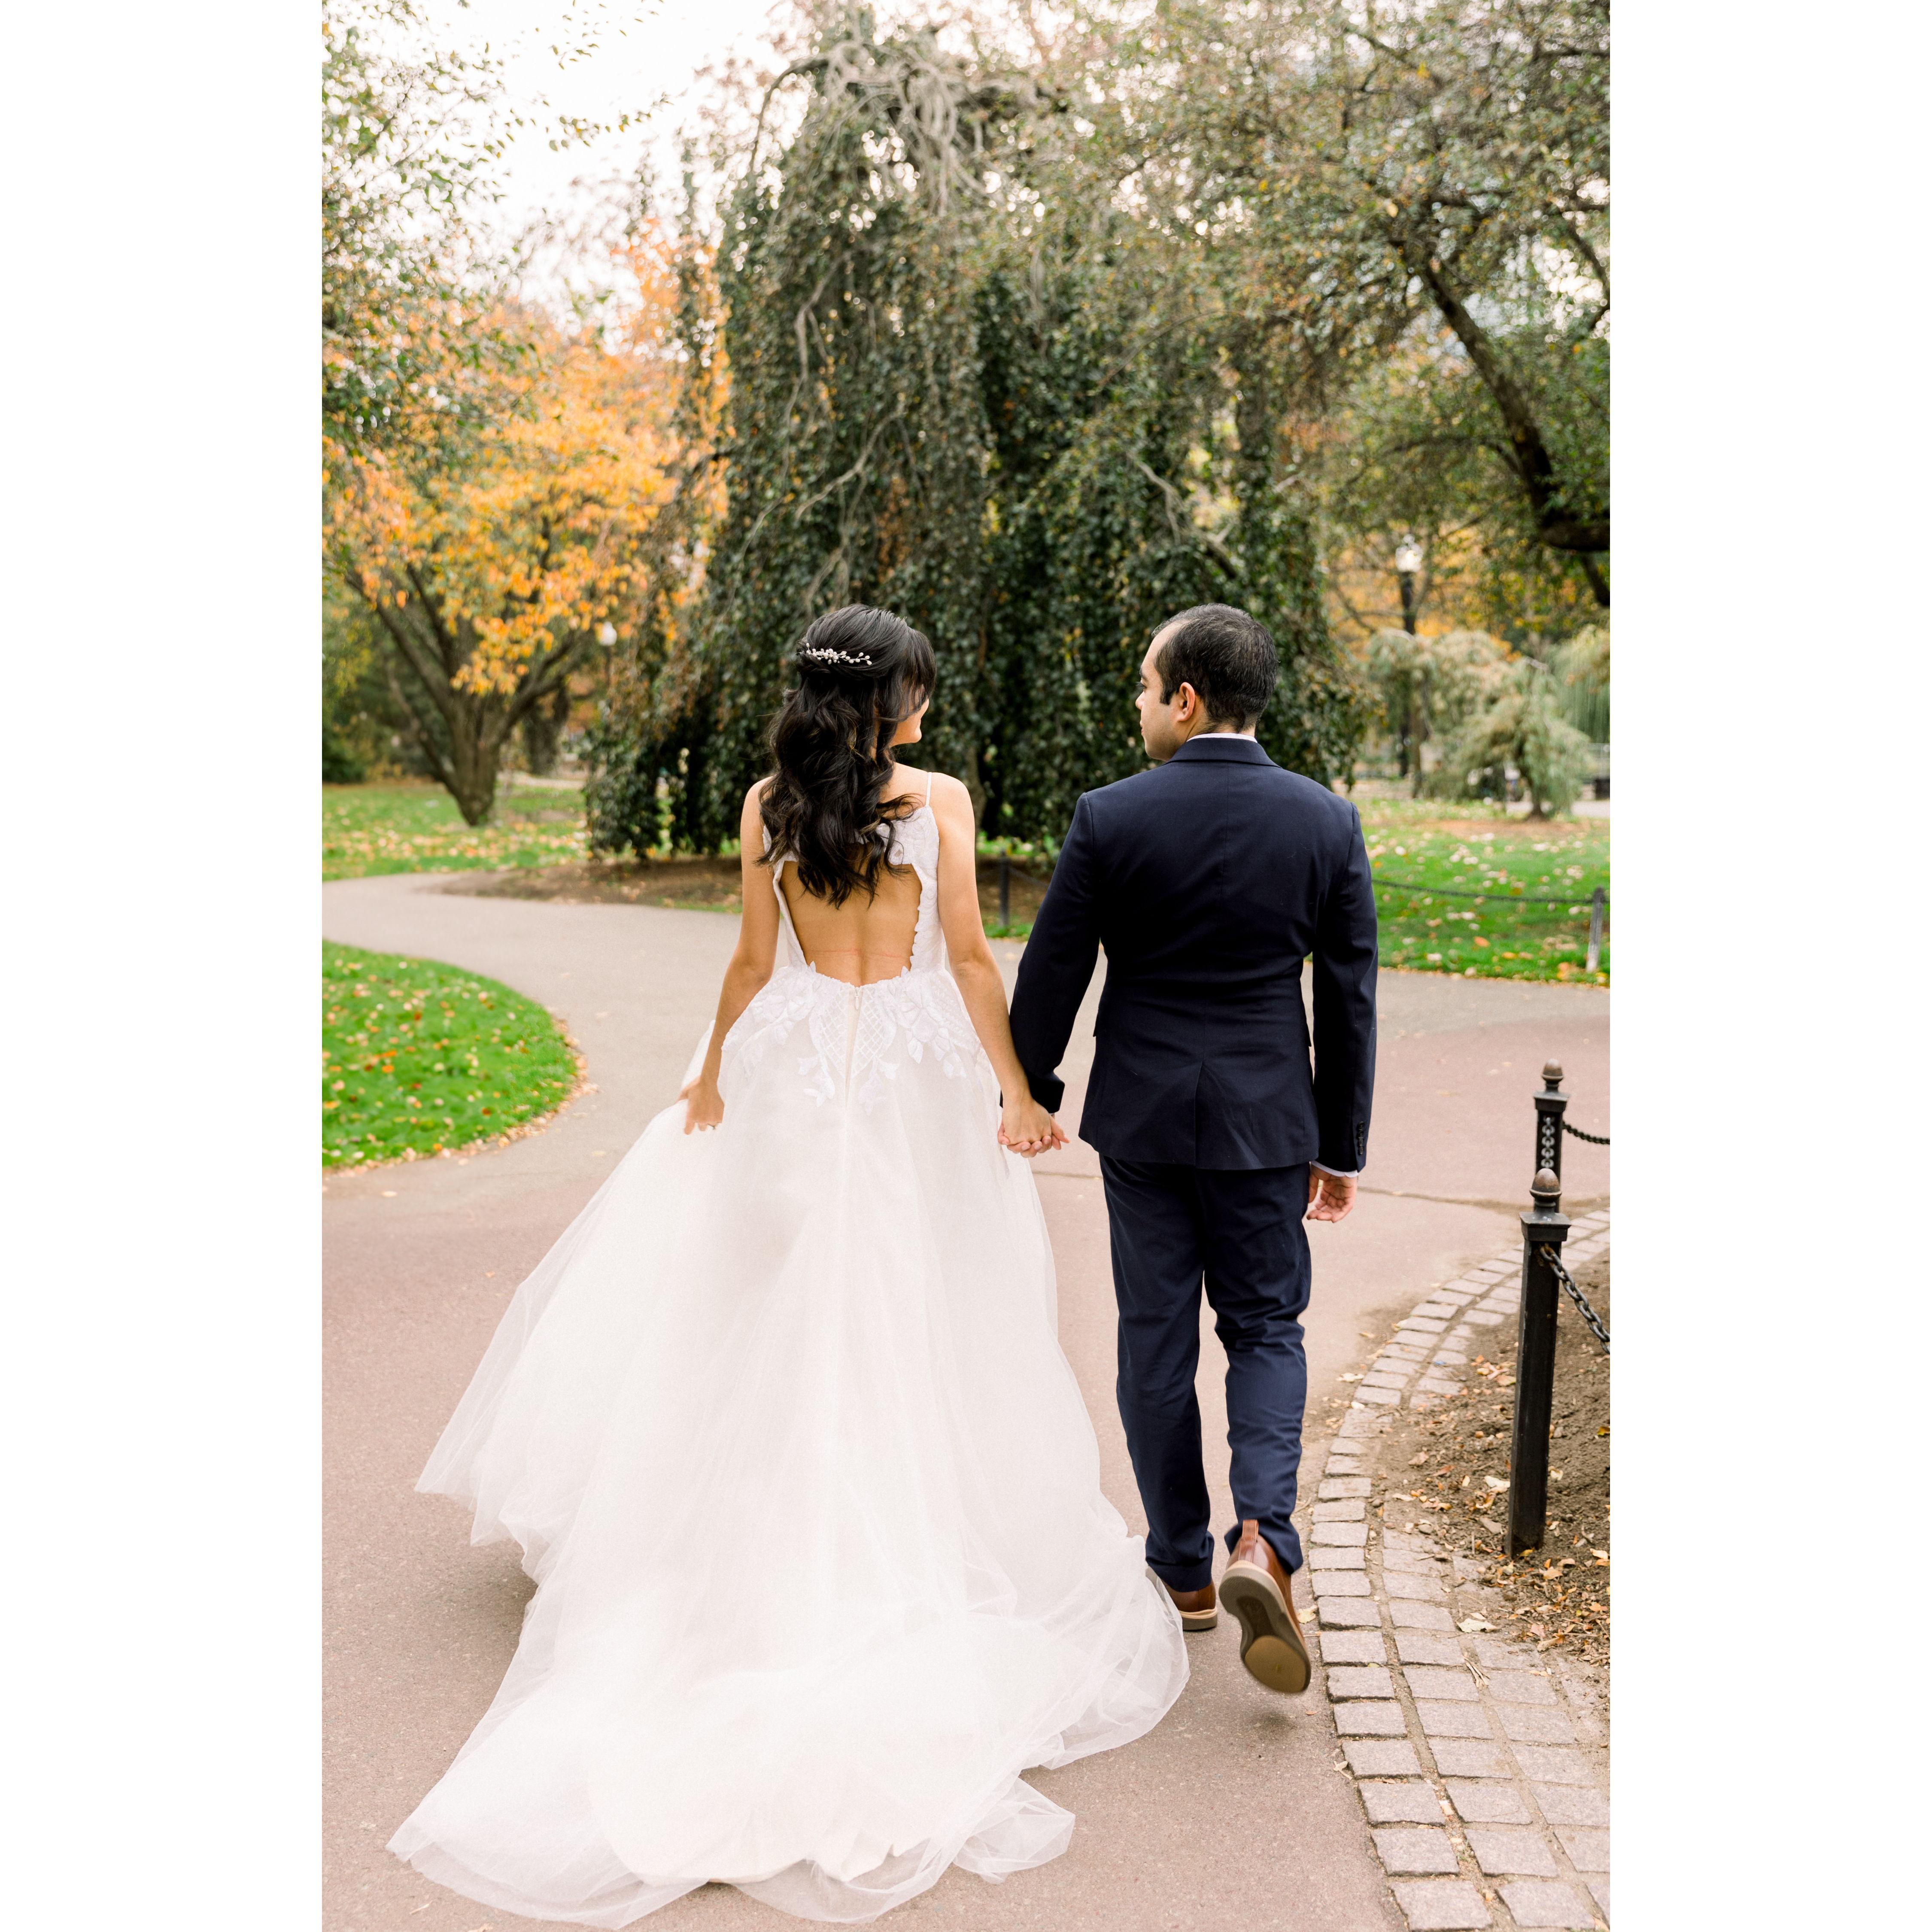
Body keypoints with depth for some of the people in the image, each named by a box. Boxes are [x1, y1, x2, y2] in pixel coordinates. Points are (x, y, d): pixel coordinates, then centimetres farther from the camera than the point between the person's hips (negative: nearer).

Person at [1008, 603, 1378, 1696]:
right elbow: (1350, 1000, -1)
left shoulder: (1112, 818, -10)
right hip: (1265, 1121, 1)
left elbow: (1052, 977, -5)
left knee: (1157, 1342, 11)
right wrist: (1342, 1147, 8)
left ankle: (1185, 1574, 22)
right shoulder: (1328, 822, -5)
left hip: (1141, 1116, -1)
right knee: (1266, 1329, 15)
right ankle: (1263, 1540, -5)